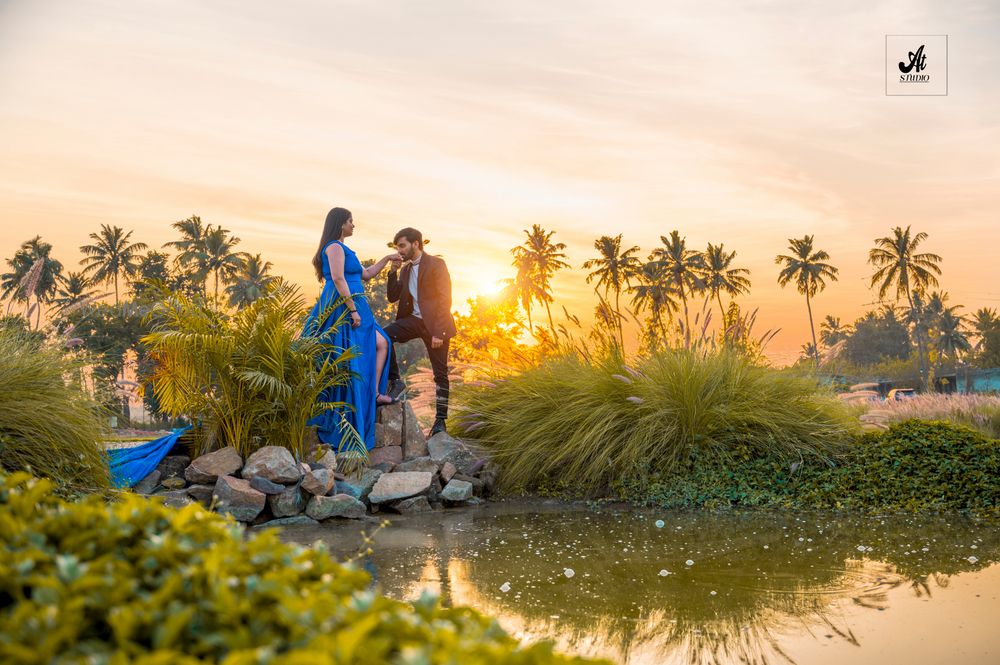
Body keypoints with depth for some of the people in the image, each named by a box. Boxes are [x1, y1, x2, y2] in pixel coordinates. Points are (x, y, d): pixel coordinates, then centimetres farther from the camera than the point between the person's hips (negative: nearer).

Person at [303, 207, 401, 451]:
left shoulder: (342, 249, 22)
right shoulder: (335, 247, -10)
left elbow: (366, 274, 28)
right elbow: (338, 279, -21)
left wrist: (387, 259, 27)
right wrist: (353, 310, -22)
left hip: (349, 310, 10)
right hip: (341, 309, -10)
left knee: (381, 343, 7)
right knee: (347, 363, -8)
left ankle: (374, 393, 3)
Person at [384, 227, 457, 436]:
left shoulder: (436, 264, -7)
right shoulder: (405, 270, 14)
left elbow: (445, 299, -13)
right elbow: (392, 297, 12)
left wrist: (438, 332, -19)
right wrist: (393, 272, -2)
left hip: (435, 324, -6)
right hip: (414, 320, 6)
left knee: (440, 374, -1)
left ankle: (440, 420, 5)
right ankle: (394, 380, -10)